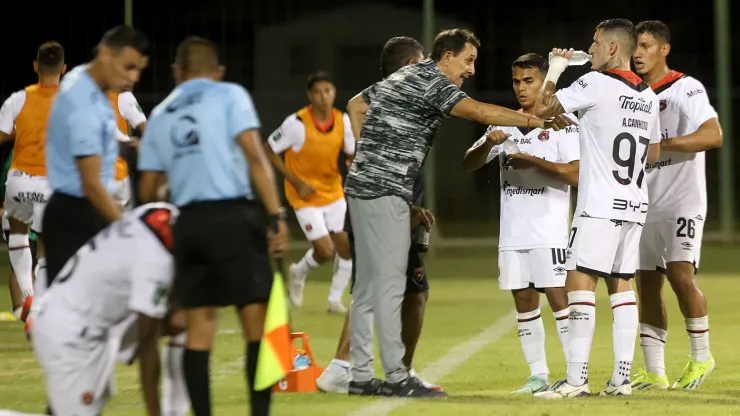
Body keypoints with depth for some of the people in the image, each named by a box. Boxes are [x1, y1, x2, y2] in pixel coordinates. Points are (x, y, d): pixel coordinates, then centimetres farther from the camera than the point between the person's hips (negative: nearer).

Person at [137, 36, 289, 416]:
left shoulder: (159, 115, 17)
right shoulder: (230, 96, 5)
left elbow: (148, 189, 17)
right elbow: (254, 157, -7)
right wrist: (276, 215, -9)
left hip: (188, 223, 4)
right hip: (233, 216, -4)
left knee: (198, 330, 7)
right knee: (257, 324, -3)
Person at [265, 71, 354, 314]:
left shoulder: (342, 121, -5)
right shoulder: (297, 123, -20)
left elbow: (351, 153, 7)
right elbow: (269, 151, -12)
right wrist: (297, 182, -16)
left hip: (333, 193, 5)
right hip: (306, 195, -5)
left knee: (347, 245, -1)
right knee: (325, 251, -10)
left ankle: (335, 300, 17)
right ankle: (299, 273, 24)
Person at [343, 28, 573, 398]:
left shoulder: (400, 78, 18)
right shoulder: (431, 82, -11)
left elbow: (356, 108, 27)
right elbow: (480, 112, -23)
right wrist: (535, 121, -24)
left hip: (363, 185, 10)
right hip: (386, 191, -10)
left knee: (367, 284, 9)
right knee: (390, 282, -9)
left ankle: (361, 374, 10)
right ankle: (396, 377, -10)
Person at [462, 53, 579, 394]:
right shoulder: (505, 124, 13)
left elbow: (575, 174, -14)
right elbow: (468, 164, 9)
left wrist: (533, 162, -18)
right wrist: (488, 143, -11)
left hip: (549, 230, -6)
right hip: (512, 232, 6)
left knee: (557, 296, -10)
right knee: (523, 301, 7)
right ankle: (538, 375, 13)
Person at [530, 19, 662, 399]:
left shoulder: (595, 83, -9)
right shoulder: (648, 96, 14)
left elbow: (541, 109, -5)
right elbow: (654, 153, 22)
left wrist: (555, 69, 9)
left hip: (600, 205, -8)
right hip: (635, 203, 8)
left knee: (580, 282, -8)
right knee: (622, 285, 9)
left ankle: (576, 379, -14)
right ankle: (621, 378, 6)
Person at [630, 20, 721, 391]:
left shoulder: (685, 89, -9)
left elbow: (713, 136, -21)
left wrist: (660, 146, -26)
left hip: (681, 199, -7)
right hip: (645, 203, 7)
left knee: (680, 274, -17)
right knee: (646, 284, 5)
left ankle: (701, 357, 0)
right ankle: (654, 372, 11)